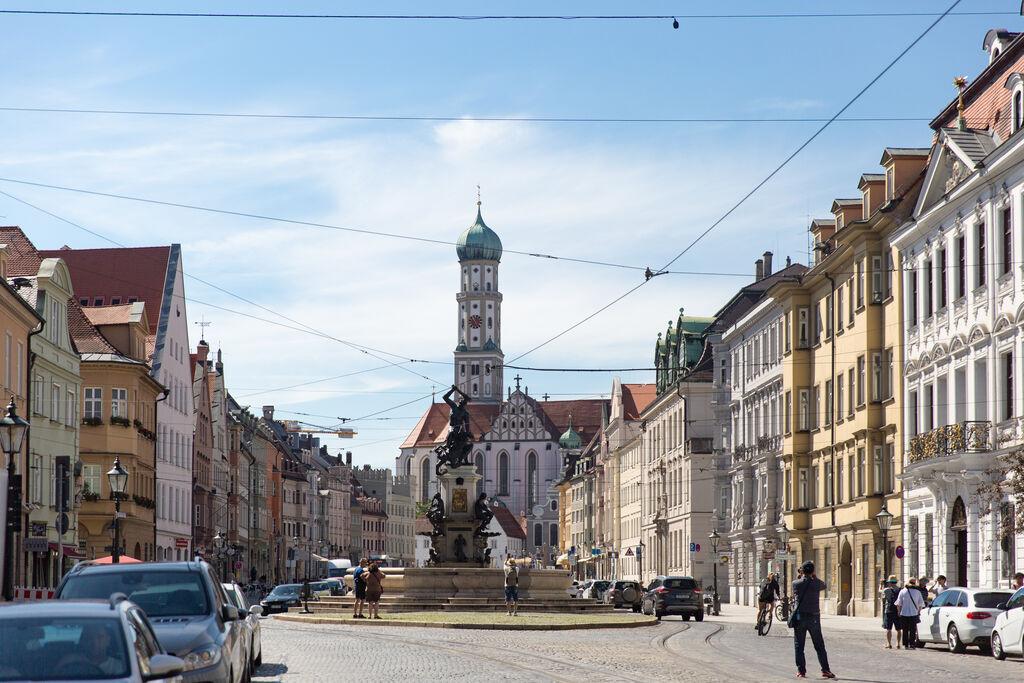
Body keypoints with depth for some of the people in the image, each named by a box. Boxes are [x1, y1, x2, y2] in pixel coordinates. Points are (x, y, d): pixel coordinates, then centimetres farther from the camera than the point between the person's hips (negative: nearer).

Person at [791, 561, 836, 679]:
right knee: (819, 646, 8)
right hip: (814, 618, 1)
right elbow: (823, 585, 17)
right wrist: (813, 576, 18)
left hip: (800, 617, -1)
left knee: (799, 646, 7)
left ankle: (801, 671, 3)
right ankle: (825, 670, 5)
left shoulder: (796, 583, -6)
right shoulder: (817, 583, -5)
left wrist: (801, 577, 15)